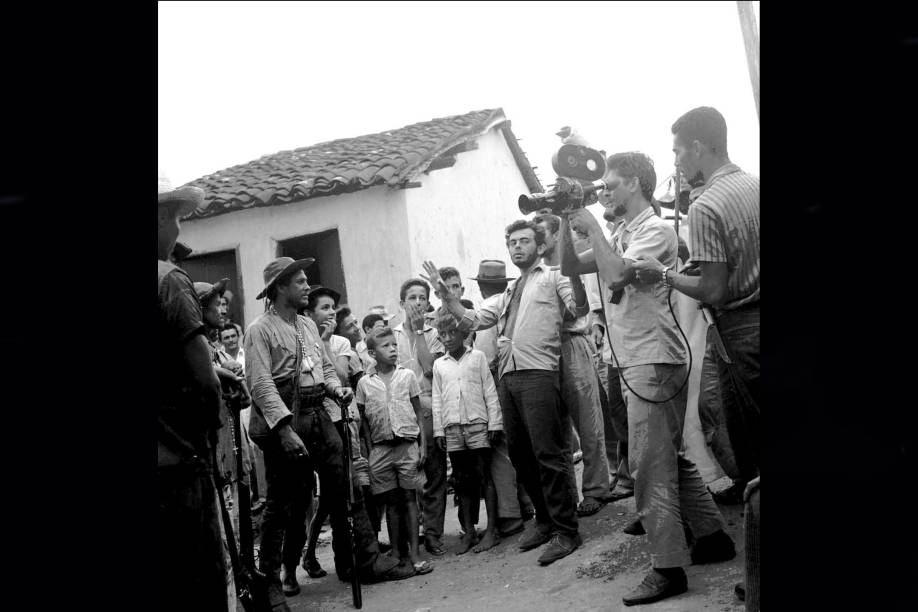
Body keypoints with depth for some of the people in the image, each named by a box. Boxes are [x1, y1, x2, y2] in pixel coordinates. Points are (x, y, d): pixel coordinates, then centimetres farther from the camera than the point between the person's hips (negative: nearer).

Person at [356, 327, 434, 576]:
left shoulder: (407, 376, 4)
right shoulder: (365, 383, 4)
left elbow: (418, 413, 6)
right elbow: (363, 421, 9)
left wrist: (422, 445, -1)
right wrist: (365, 453, 4)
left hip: (408, 443, -1)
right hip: (381, 447, 1)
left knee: (409, 497, -2)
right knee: (391, 501, 6)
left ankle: (414, 554, -1)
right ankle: (396, 554, 12)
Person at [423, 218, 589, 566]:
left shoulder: (552, 278, 7)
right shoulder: (507, 295, 27)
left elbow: (580, 309, -8)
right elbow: (470, 320, 22)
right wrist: (444, 293, 10)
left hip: (539, 373, -7)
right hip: (507, 376, 7)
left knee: (549, 454, -8)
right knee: (520, 455, 11)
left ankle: (566, 531, -2)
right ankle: (545, 519, 25)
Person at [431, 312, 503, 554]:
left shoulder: (477, 357, 4)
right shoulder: (439, 364, 11)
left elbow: (490, 391, 3)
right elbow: (437, 399, 13)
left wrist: (494, 422, -2)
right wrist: (439, 429, 8)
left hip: (478, 424, -3)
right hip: (452, 428, 3)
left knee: (484, 476, -2)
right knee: (462, 480, 7)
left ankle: (491, 529, 1)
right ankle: (469, 531, 12)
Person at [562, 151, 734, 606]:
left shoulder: (655, 229, -9)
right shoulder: (621, 235, 18)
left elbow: (615, 275, -23)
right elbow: (570, 268, 17)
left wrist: (593, 228, -12)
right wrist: (567, 223, 5)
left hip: (653, 362, -10)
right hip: (634, 363, 10)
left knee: (649, 465, -10)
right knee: (669, 458, 16)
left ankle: (668, 568, -7)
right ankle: (713, 537, 26)